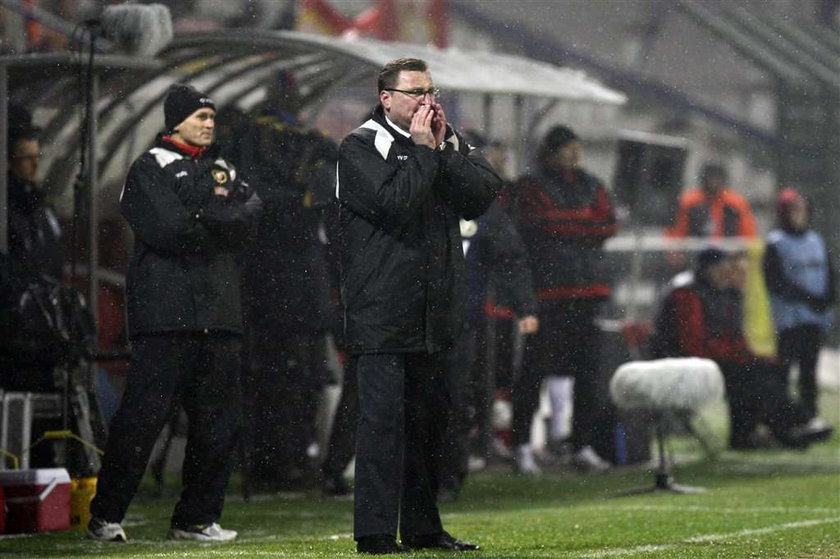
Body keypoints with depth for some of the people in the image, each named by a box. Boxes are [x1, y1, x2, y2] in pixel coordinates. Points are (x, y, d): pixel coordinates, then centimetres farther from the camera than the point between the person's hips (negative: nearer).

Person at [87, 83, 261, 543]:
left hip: (219, 313, 7)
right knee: (143, 414, -8)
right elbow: (167, 229, -15)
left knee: (218, 419, 5)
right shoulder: (150, 169, 0)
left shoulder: (223, 171, 22)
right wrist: (219, 223, -2)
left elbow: (250, 215, 4)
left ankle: (197, 517, 12)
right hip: (165, 312, -7)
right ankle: (105, 516, -2)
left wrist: (201, 213, -10)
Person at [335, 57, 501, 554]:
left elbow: (485, 194, 1)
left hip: (435, 313, 7)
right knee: (383, 419, -10)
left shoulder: (450, 143, 15)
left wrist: (445, 150, -7)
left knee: (429, 419, 11)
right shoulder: (361, 147, -4)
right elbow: (392, 203, -19)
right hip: (382, 312, -7)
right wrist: (422, 151, -11)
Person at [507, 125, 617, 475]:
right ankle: (522, 446, -2)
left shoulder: (590, 185, 18)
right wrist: (585, 221, -2)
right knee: (535, 367, -7)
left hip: (588, 288, 5)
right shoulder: (531, 186, 3)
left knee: (587, 367, 3)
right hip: (547, 287, -5)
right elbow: (542, 223, -12)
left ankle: (583, 447, 8)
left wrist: (565, 224, -3)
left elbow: (608, 226, 6)